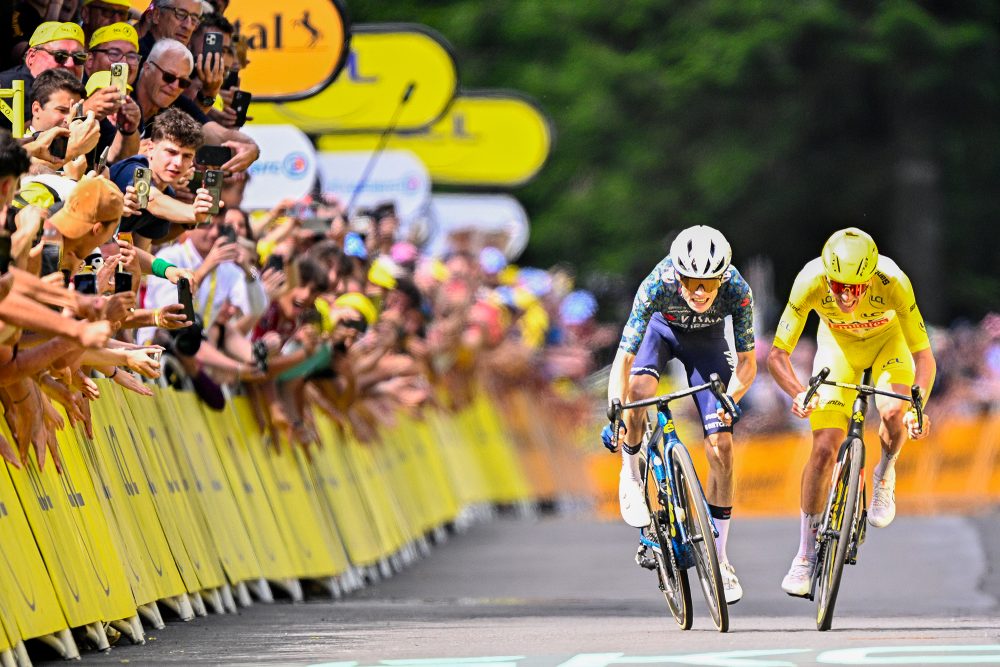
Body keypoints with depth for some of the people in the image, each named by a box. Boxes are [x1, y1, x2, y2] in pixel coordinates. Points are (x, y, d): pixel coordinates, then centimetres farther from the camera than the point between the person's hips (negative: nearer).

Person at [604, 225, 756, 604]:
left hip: (707, 339, 1)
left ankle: (718, 558, 4)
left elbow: (747, 360, -24)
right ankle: (631, 474, -5)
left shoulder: (737, 291, -34)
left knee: (721, 447, -9)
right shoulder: (657, 285, -38)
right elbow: (623, 359, -37)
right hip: (662, 328, -1)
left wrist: (731, 399, -42)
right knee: (639, 390, -35)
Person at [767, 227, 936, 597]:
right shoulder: (810, 281, -34)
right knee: (824, 449, -11)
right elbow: (777, 354, -29)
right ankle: (806, 556, 3)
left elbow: (924, 357, -32)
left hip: (888, 339, -1)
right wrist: (799, 394, -48)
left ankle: (885, 476, 3)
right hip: (838, 344, 1)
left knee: (894, 412, -31)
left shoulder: (893, 283, -37)